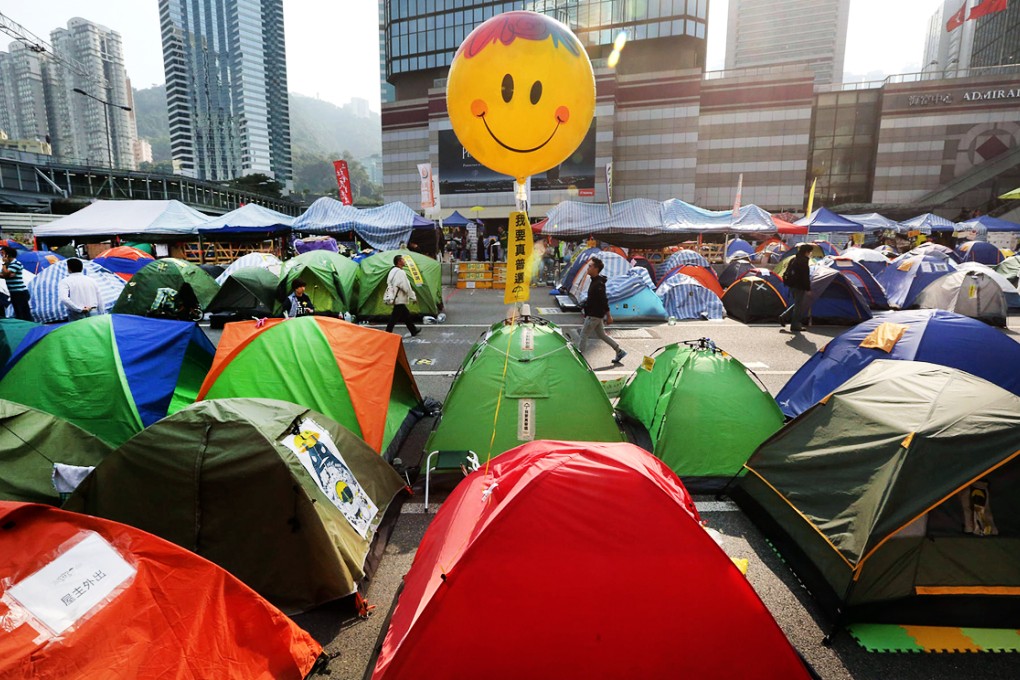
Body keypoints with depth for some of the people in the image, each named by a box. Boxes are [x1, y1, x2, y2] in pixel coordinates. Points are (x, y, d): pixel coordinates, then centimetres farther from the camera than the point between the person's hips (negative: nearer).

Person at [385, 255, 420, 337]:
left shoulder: (393, 271, 10)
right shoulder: (400, 272, -19)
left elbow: (389, 284, 18)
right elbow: (406, 287, -19)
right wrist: (413, 297, -10)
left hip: (395, 298, 10)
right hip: (400, 299, -10)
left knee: (406, 315, 20)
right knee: (394, 318, -6)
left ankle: (413, 330, 31)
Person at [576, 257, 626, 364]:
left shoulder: (598, 284, -23)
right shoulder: (595, 281, 8)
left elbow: (604, 301, -23)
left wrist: (608, 316, -21)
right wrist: (585, 306, 19)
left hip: (594, 315, -10)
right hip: (595, 314, 10)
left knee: (584, 335, 1)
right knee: (601, 334, 17)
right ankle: (619, 351, 24)